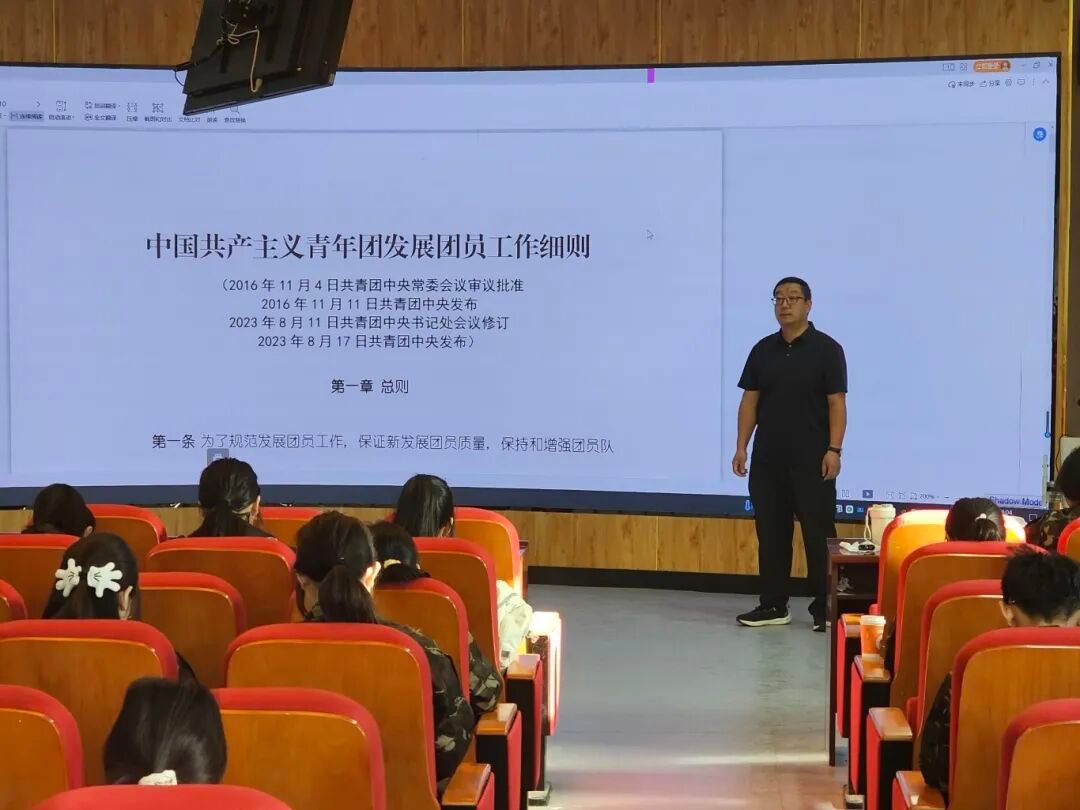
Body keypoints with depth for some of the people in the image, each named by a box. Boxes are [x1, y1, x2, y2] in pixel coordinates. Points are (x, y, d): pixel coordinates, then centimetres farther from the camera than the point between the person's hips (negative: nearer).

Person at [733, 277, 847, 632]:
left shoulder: (827, 349, -2)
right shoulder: (762, 350, 10)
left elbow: (836, 402, -5)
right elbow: (750, 401, 10)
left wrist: (834, 450, -13)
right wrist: (741, 447, 3)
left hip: (811, 460, -4)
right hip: (767, 460, 4)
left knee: (818, 534, -2)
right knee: (771, 532, 8)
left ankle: (825, 609, 4)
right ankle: (773, 605, 17)